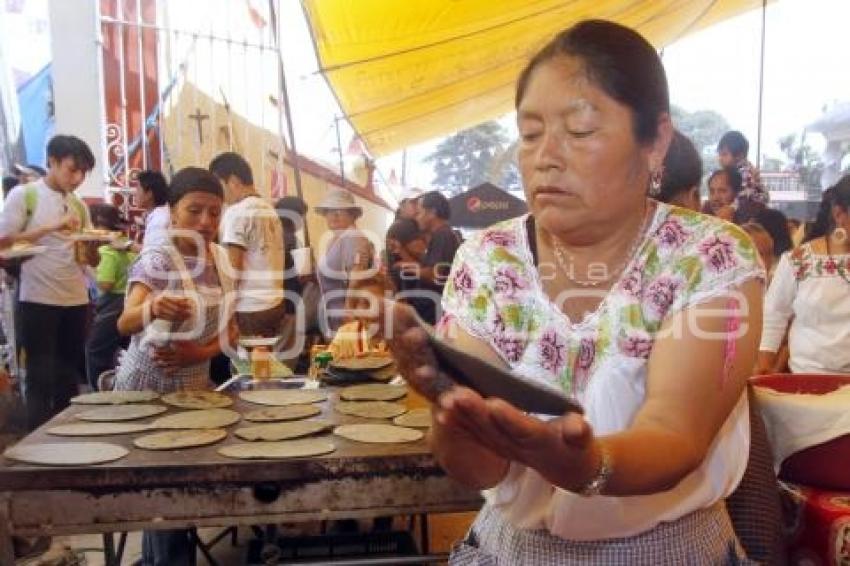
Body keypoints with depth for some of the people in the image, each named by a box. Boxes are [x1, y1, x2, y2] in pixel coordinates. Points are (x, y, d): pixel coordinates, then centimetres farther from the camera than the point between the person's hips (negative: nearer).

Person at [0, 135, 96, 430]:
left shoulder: (79, 206, 13)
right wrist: (52, 228, -17)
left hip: (76, 300, 5)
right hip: (38, 301, -5)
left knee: (68, 377, 10)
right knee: (40, 377, -2)